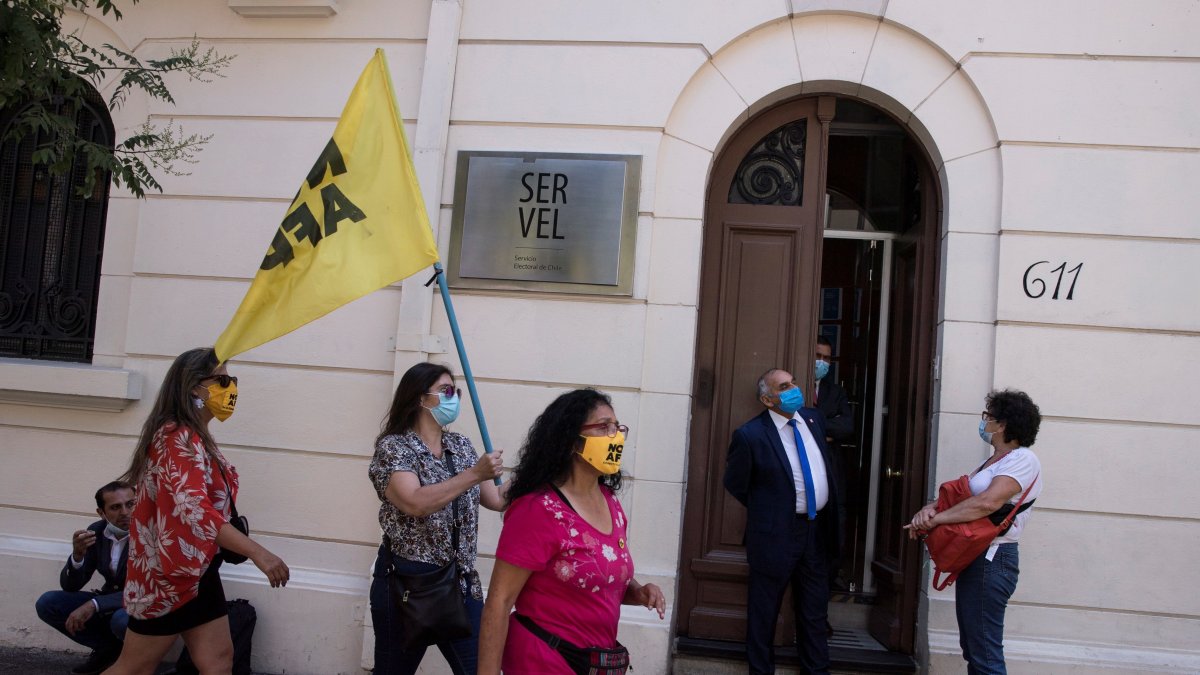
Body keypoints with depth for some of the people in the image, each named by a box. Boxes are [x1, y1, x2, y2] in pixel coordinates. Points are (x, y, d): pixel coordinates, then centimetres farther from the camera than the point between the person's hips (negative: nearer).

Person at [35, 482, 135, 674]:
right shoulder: (96, 531, -5)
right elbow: (69, 586, -3)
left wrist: (94, 604, -34)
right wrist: (77, 556, -25)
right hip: (108, 602, 6)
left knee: (123, 619, -37)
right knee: (47, 603, -7)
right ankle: (108, 648, 6)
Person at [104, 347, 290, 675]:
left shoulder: (195, 438, 14)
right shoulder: (179, 438, -19)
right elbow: (192, 509, -30)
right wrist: (258, 553, -34)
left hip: (197, 570, 10)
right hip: (169, 572, -9)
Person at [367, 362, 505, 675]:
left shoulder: (461, 446, 10)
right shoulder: (393, 447, -8)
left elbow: (496, 499, 11)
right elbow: (415, 503, -25)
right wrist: (474, 474, -25)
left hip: (462, 582, 5)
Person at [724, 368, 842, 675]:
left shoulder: (813, 418, 3)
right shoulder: (750, 435, -16)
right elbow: (735, 484, -4)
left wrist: (828, 514, 14)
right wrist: (765, 510, 4)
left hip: (818, 528, 6)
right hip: (777, 533, -6)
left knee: (815, 608, 18)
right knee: (765, 609, 9)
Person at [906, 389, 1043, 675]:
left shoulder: (1023, 459, -12)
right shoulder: (992, 462, 19)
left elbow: (987, 502, -25)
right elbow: (958, 496, 13)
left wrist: (935, 519, -19)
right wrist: (931, 508, -8)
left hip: (991, 558, -10)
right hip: (974, 556, 10)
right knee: (973, 650, 17)